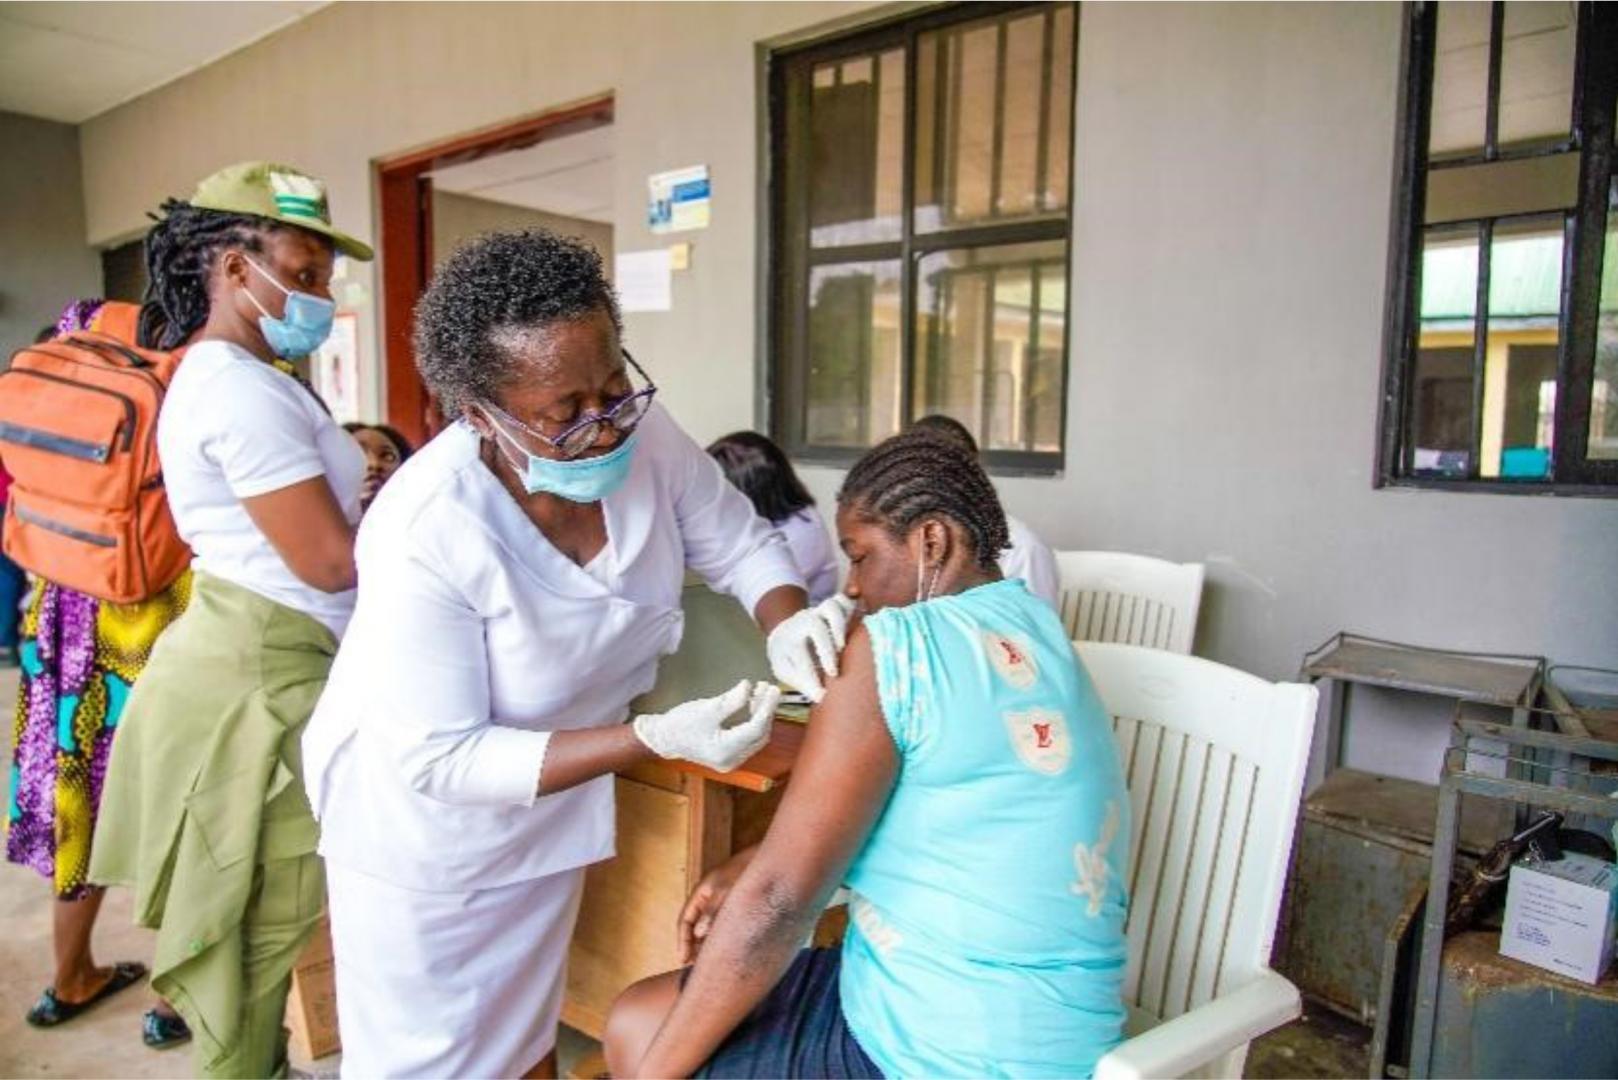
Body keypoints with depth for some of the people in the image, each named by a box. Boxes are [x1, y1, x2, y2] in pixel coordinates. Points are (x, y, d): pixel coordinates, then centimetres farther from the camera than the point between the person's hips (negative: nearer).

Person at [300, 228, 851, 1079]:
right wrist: (654, 740, -36)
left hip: (546, 802, 5)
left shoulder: (642, 435, -21)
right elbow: (438, 760, -29)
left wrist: (786, 622, -28)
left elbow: (739, 542, -6)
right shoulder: (425, 534, -35)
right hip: (422, 818, -4)